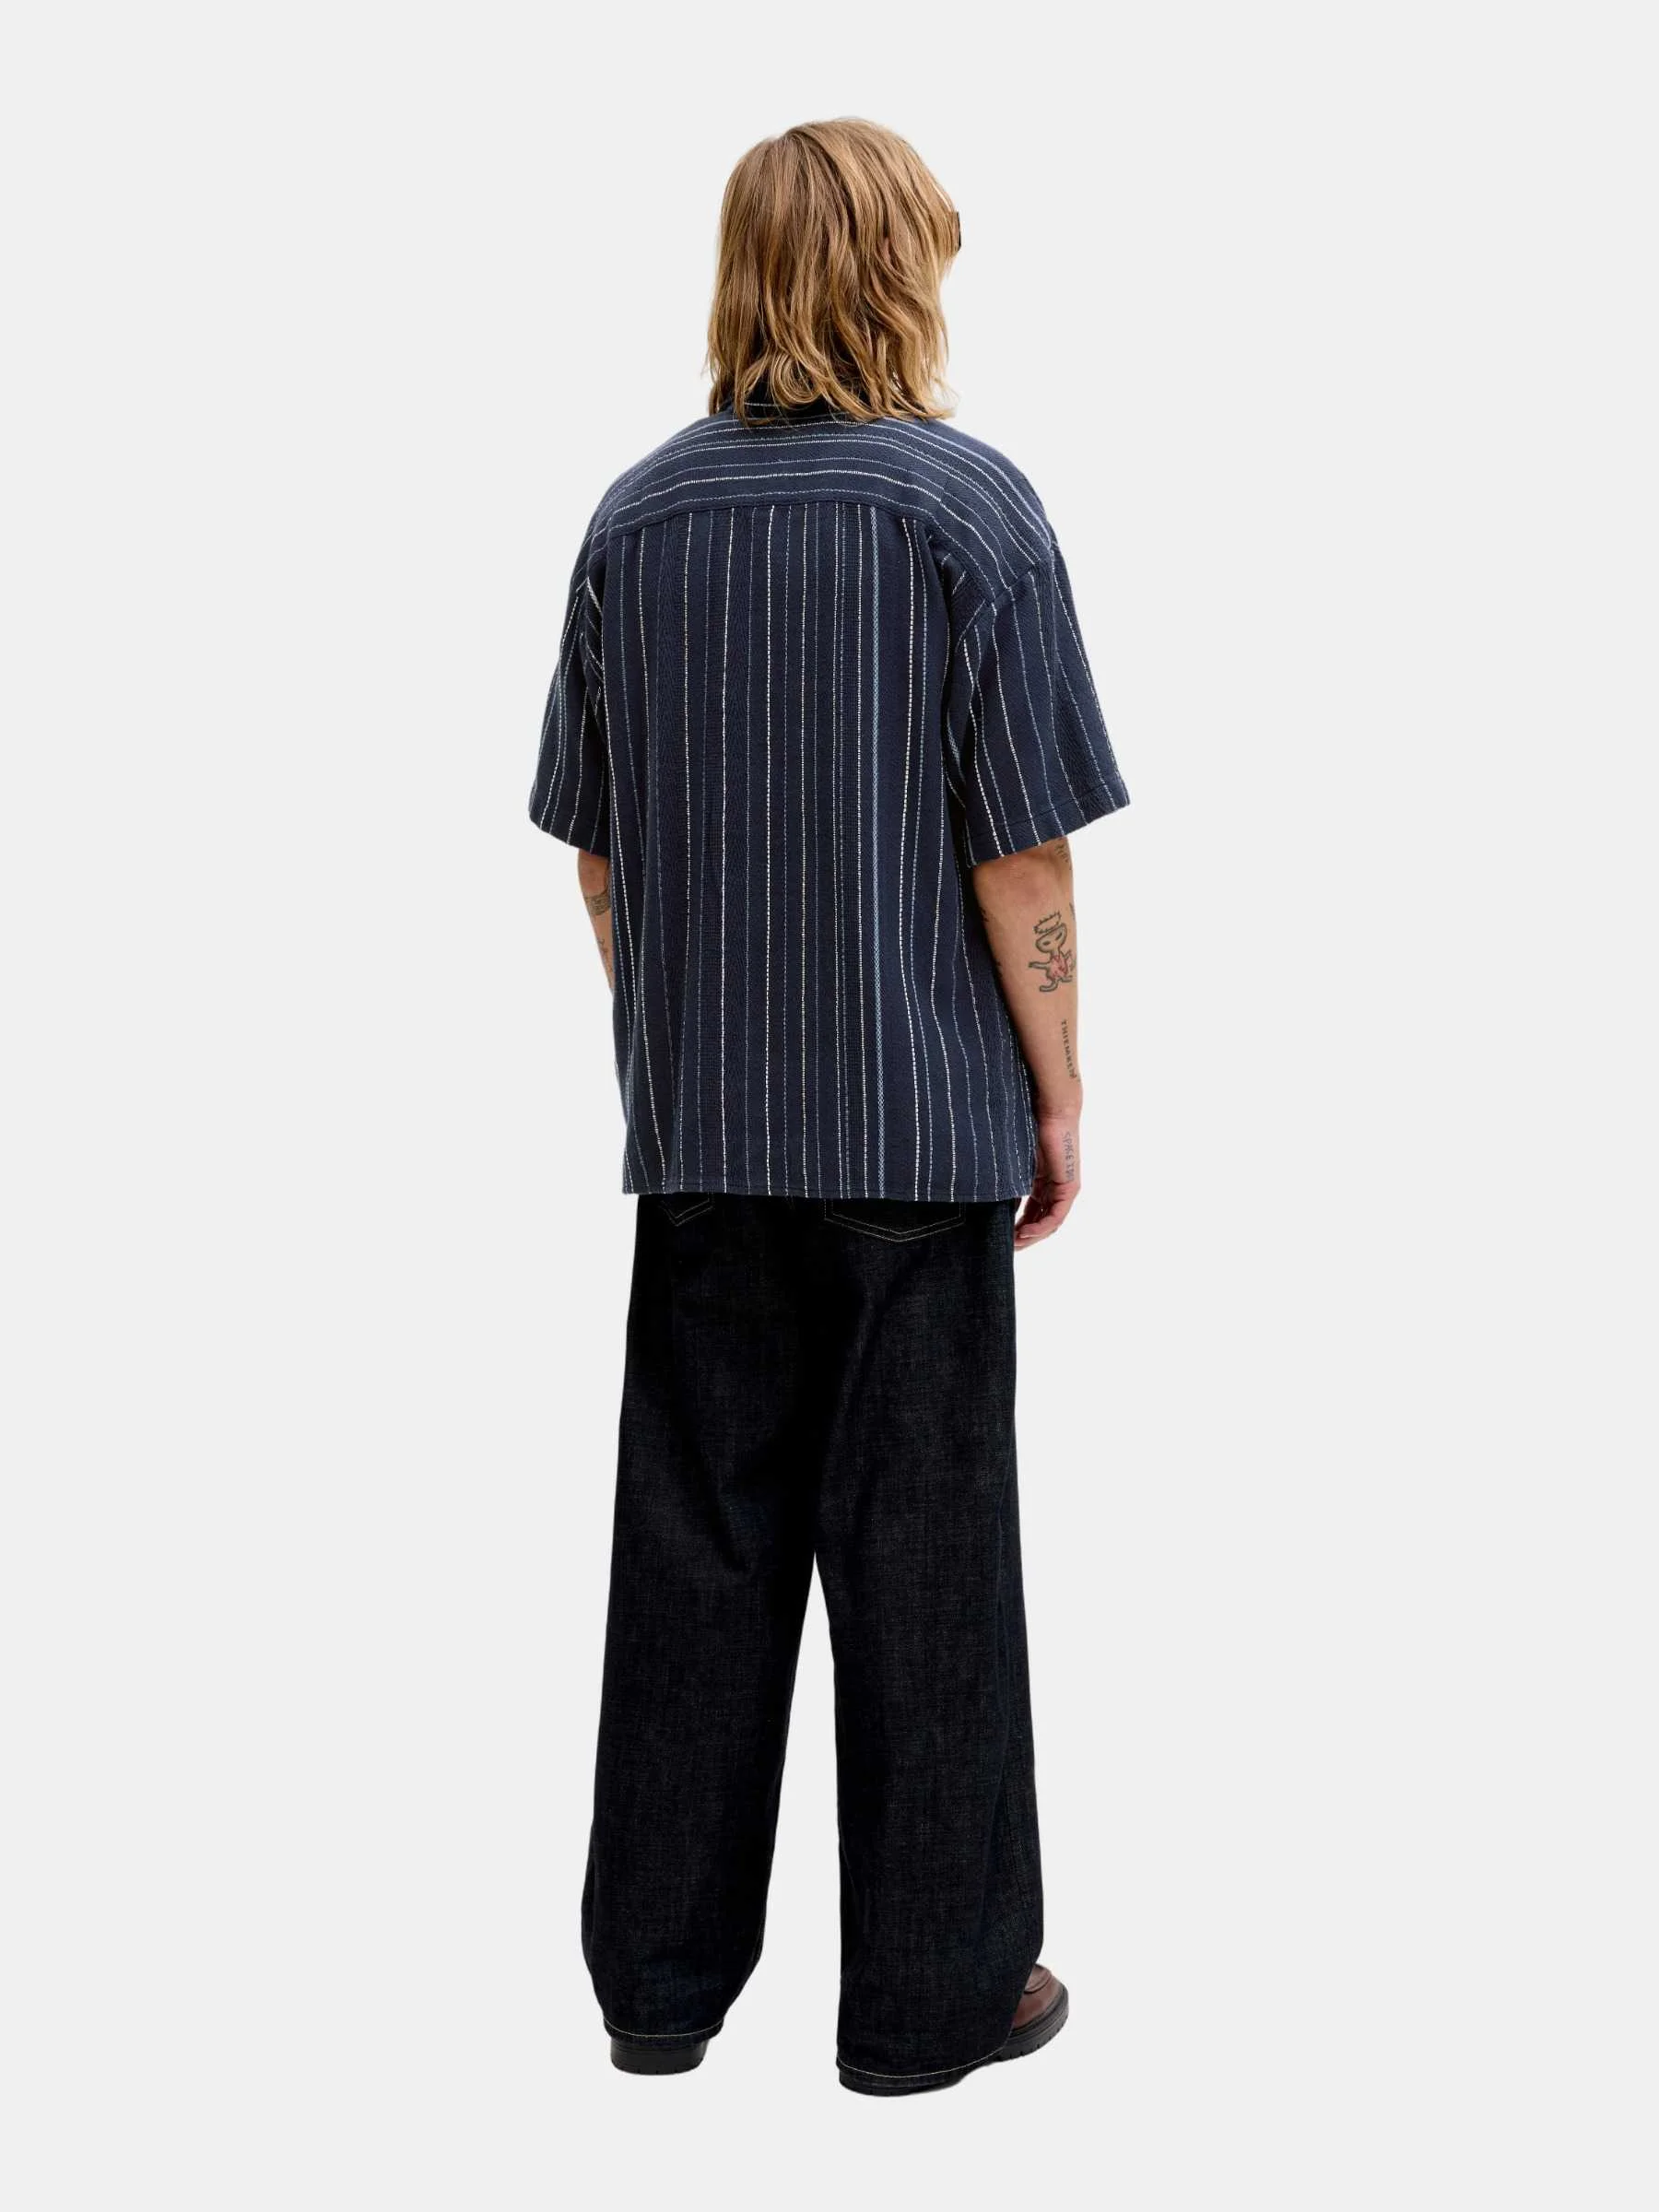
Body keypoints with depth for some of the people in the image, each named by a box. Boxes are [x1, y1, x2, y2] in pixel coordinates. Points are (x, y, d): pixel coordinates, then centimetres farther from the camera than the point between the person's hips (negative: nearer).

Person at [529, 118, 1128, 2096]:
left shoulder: (635, 518, 5)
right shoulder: (968, 507, -8)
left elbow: (590, 844, 9)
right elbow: (1019, 849, -10)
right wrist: (1059, 1093, -1)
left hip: (698, 1121, 4)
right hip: (918, 1116, -4)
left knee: (694, 1542, 11)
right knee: (920, 1555, 5)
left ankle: (659, 1978, 20)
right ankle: (937, 1989, 14)